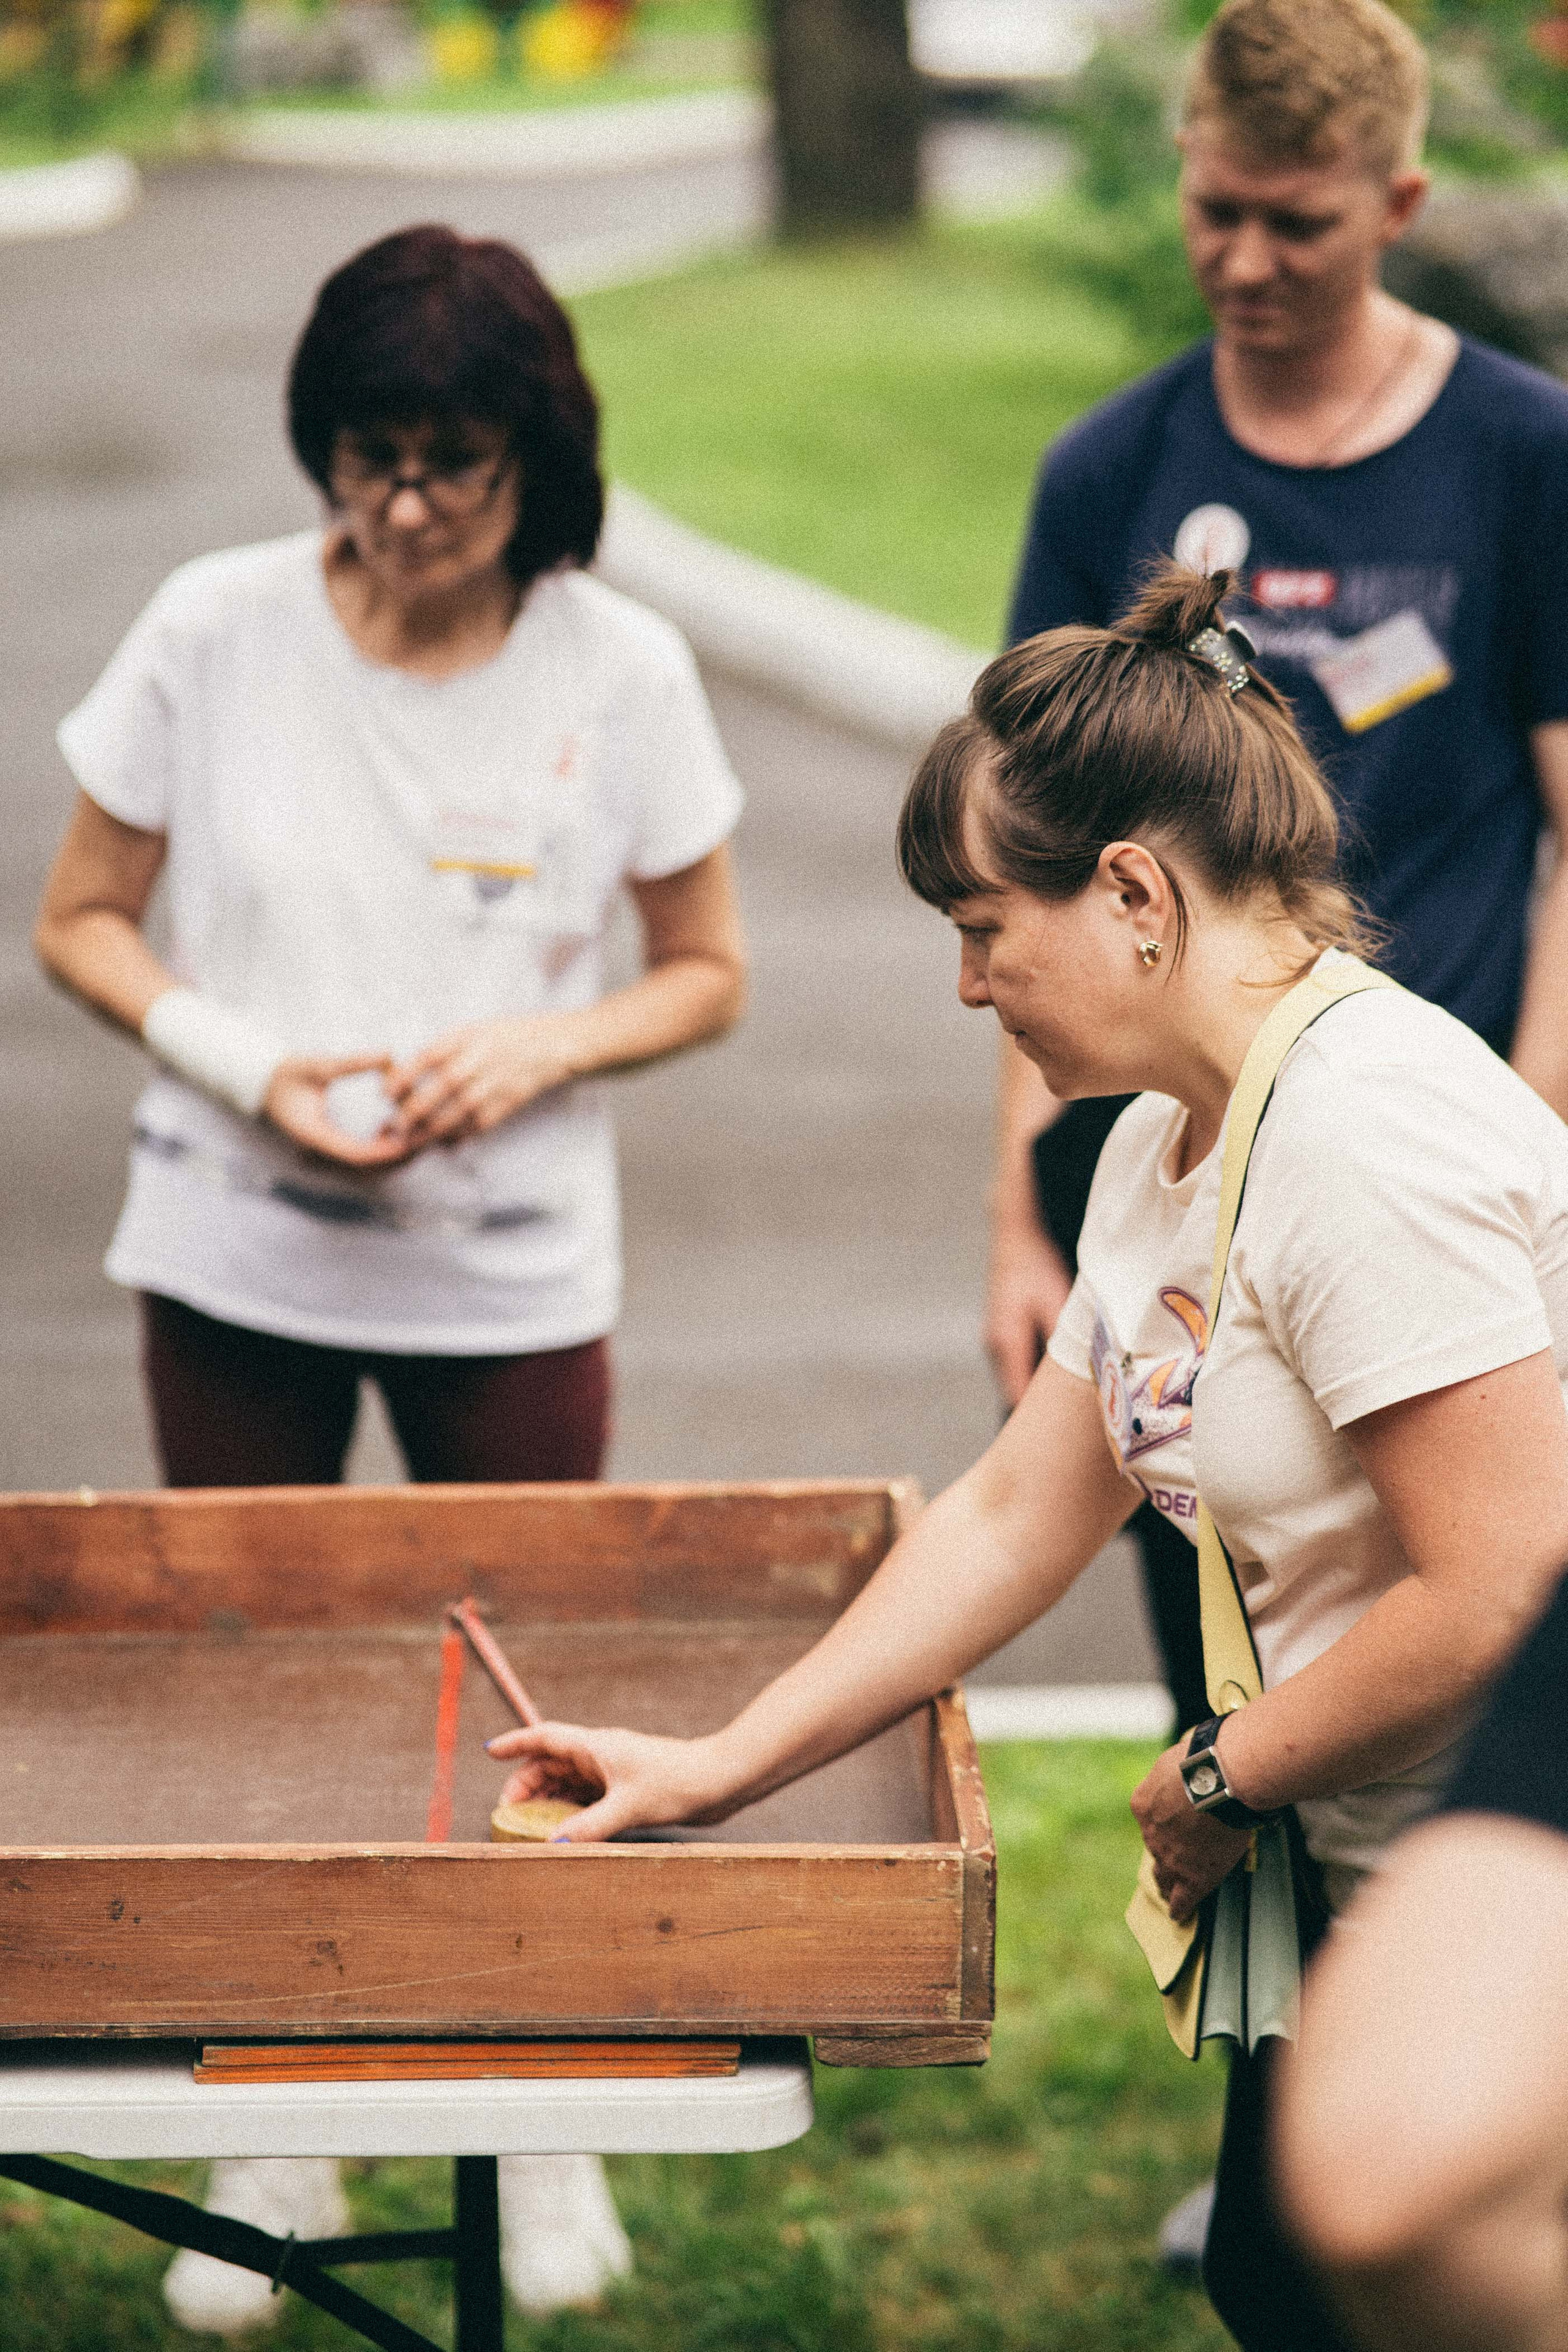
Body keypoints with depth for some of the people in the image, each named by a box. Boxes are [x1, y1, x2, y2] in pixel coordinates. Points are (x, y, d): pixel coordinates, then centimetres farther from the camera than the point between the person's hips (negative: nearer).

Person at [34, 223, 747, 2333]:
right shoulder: (216, 630, -7)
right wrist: (250, 1069, -15)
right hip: (235, 1259, 1)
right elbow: (82, 921, 2)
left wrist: (544, 1049, -17)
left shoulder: (620, 670, -6)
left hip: (514, 1270, -1)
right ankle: (277, 2144, 28)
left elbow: (705, 976, 3)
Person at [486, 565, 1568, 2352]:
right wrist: (720, 1768, 10)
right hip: (1366, 1877, 10)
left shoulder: (1369, 1134, -24)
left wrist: (1219, 1784, -12)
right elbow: (1015, 1520, 13)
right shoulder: (1164, 1143, 8)